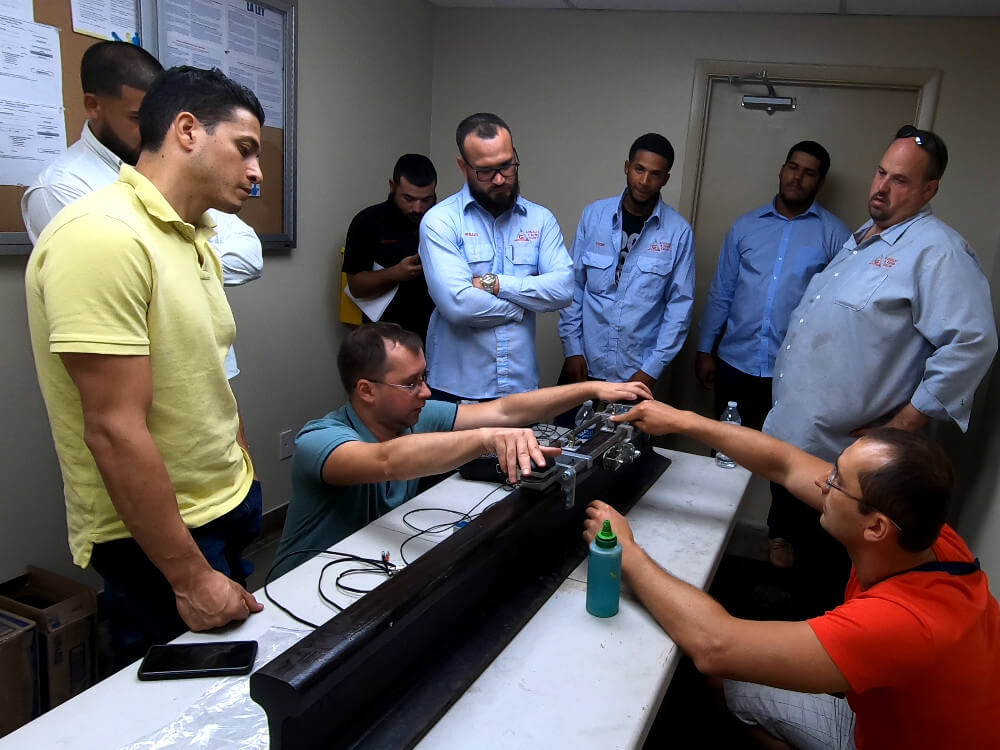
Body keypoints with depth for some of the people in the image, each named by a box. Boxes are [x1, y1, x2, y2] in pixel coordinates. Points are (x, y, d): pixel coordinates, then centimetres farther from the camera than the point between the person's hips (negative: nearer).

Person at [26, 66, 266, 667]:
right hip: (155, 537, -8)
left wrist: (243, 482, 15)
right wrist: (192, 578, -20)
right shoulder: (102, 236, -21)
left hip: (228, 507, 9)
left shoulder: (197, 239, 10)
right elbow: (116, 432, -24)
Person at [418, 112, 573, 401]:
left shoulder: (541, 219, 4)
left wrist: (495, 283, -16)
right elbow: (457, 303, -20)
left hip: (522, 385, 3)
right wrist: (524, 305, -6)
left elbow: (564, 288, -7)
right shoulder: (440, 220, -8)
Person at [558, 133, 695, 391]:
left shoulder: (679, 232, -7)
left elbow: (680, 304, -4)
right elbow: (572, 285, 1)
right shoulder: (594, 215, -3)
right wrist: (572, 349, -3)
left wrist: (652, 369, -8)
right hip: (585, 362, 1)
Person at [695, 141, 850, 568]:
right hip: (735, 362, 2)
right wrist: (705, 349, 6)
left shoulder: (835, 235, -1)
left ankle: (779, 533, 33)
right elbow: (721, 292, 8)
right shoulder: (746, 226, 6)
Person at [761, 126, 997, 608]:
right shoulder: (861, 240, 15)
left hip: (840, 453, -9)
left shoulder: (937, 251, -15)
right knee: (788, 538, 23)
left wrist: (904, 425, -21)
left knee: (824, 564, 6)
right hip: (791, 433, 9)